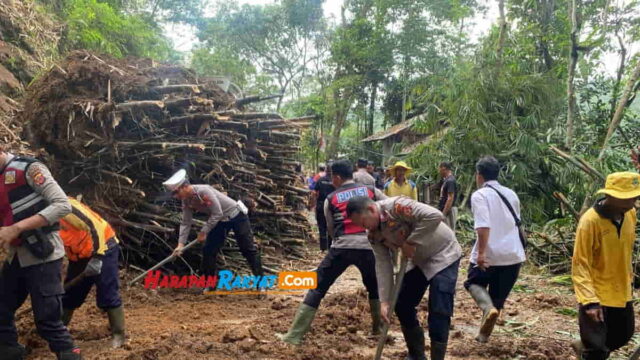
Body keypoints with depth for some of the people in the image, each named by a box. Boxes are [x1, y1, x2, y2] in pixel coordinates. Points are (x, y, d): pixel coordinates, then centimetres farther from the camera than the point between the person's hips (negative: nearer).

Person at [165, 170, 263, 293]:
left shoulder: (204, 191, -32)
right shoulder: (186, 201, -8)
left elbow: (217, 213, -29)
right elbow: (185, 223, -4)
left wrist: (203, 231, -23)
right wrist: (180, 244, -14)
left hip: (236, 216, -7)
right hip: (220, 220, 7)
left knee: (248, 249, -2)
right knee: (208, 250, 1)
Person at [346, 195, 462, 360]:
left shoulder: (396, 206, -29)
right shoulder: (374, 233, -5)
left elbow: (435, 215, -38)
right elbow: (383, 265, -6)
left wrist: (410, 242, -29)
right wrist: (385, 301, -13)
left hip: (443, 256, -8)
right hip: (420, 261, 8)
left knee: (439, 312, -11)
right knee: (402, 305, 10)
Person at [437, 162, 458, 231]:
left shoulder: (450, 181, -16)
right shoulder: (446, 180, 15)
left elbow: (450, 198, -22)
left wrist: (444, 213, -23)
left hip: (448, 210, -10)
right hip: (445, 210, 10)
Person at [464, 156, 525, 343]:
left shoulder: (479, 195, -9)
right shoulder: (511, 194, 12)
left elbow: (483, 226, -22)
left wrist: (481, 252, -24)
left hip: (489, 254, -5)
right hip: (513, 254, 6)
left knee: (474, 282, 18)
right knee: (498, 296, 17)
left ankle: (488, 308, -10)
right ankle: (484, 333, 23)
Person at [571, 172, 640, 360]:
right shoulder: (590, 220, -23)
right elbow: (580, 264, -21)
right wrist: (589, 300, -26)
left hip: (622, 292, 7)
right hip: (597, 296, -7)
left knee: (624, 336, 22)